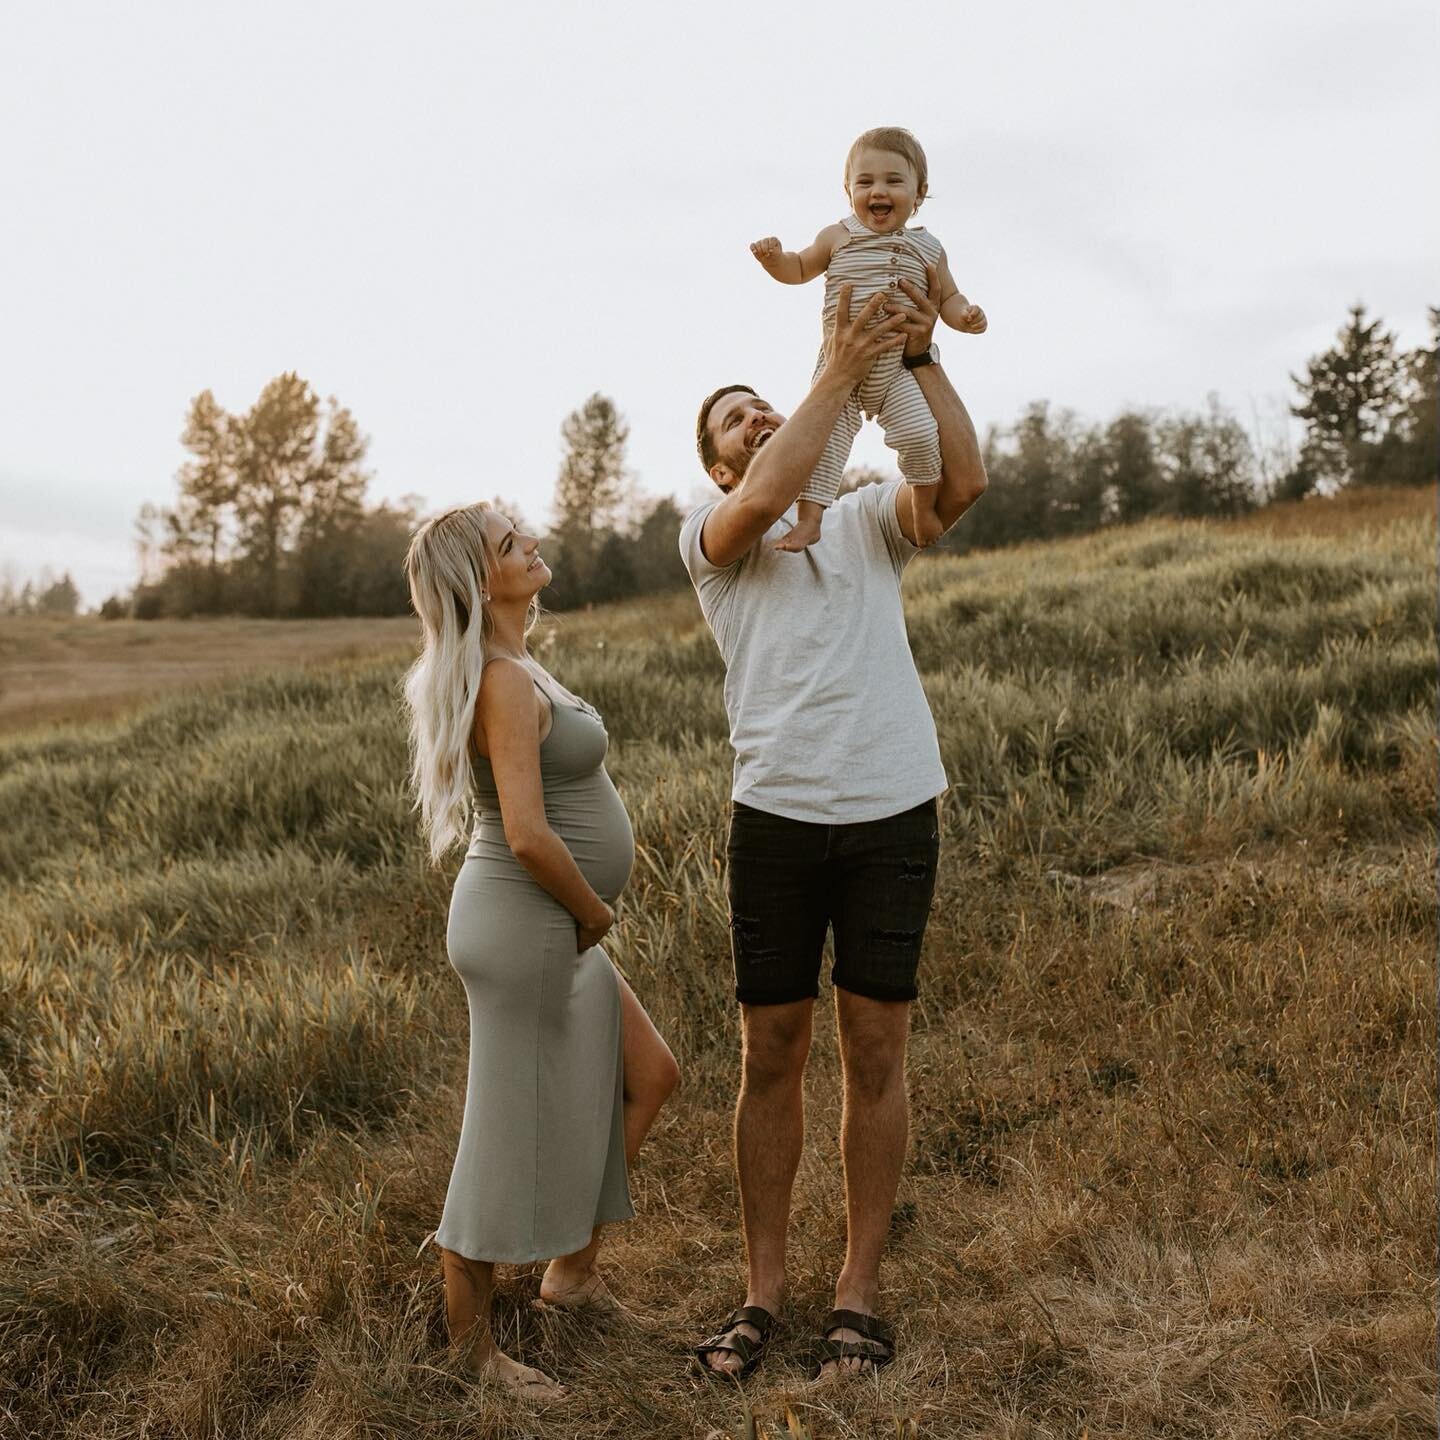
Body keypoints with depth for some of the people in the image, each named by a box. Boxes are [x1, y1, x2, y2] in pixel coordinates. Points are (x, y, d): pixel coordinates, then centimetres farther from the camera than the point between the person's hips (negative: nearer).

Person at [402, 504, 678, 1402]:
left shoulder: (511, 668, 11)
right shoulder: (505, 683, -20)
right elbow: (528, 834, -28)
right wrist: (598, 912, -11)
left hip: (557, 925, 10)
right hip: (523, 924, -10)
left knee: (649, 1075, 19)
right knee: (511, 1136, 3)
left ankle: (574, 1269, 32)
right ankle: (474, 1347, 22)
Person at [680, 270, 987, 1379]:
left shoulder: (867, 519, 14)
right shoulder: (711, 535, 8)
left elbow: (965, 481, -6)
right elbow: (764, 499, -16)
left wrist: (921, 355, -11)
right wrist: (840, 370, -14)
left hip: (894, 812, 1)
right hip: (777, 818, -1)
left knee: (875, 1051, 4)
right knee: (772, 1054, 5)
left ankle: (859, 1289, 17)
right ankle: (765, 1288, 19)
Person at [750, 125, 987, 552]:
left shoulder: (928, 249, 7)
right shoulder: (837, 237, 4)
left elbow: (947, 298, 18)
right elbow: (800, 269, 19)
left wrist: (964, 316, -5)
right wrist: (774, 258, -2)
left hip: (899, 368, 0)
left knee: (919, 433, -18)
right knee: (825, 435, -14)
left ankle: (924, 507, 6)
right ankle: (809, 517, -8)